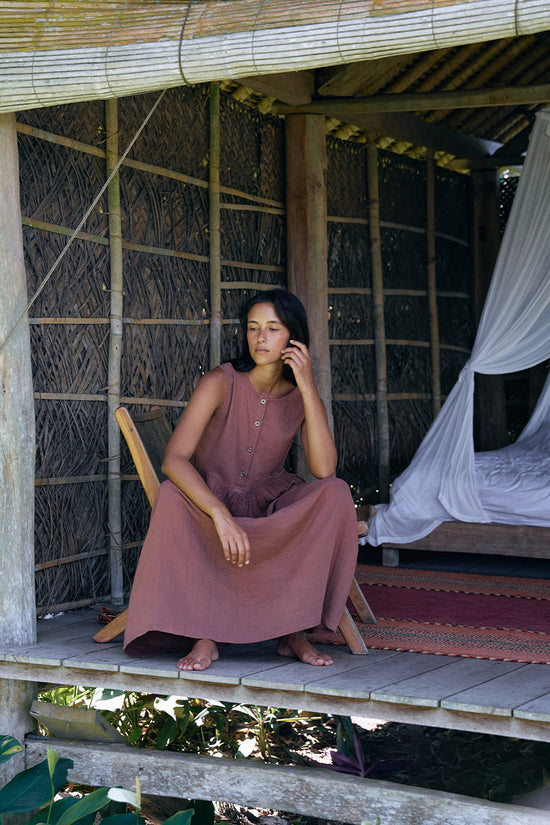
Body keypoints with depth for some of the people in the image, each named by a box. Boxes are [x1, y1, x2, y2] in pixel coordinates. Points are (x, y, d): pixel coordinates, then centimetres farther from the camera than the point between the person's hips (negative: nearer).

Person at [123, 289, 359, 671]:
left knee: (336, 493, -26)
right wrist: (221, 516, -38)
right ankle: (204, 634, -27)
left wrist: (308, 387, -21)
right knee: (172, 496, -35)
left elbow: (324, 470, -18)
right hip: (209, 503, -2)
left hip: (271, 510, 2)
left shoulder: (301, 395, -2)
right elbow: (174, 459, -23)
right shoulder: (221, 383, -11)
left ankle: (295, 629, -19)